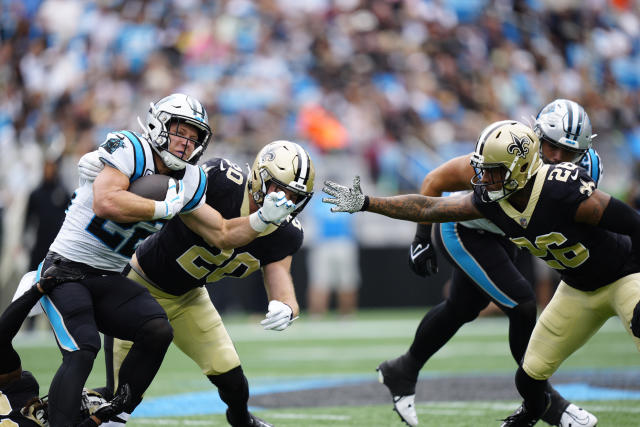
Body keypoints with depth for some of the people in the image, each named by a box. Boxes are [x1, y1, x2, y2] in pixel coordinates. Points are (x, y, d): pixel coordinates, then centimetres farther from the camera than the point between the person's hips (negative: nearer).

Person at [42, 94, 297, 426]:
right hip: (65, 271, -7)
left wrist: (264, 217, 0)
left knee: (158, 332, -15)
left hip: (108, 280, 7)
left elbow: (223, 234, 15)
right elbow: (107, 204, -31)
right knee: (82, 351, -25)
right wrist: (165, 208, -21)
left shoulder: (187, 182, 8)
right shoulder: (128, 149, -15)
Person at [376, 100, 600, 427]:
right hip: (462, 231, -7)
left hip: (502, 237, 7)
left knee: (461, 310, 24)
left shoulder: (584, 170, -22)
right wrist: (422, 237, -15)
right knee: (522, 305, -16)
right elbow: (435, 181, -21)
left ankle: (401, 372, 46)